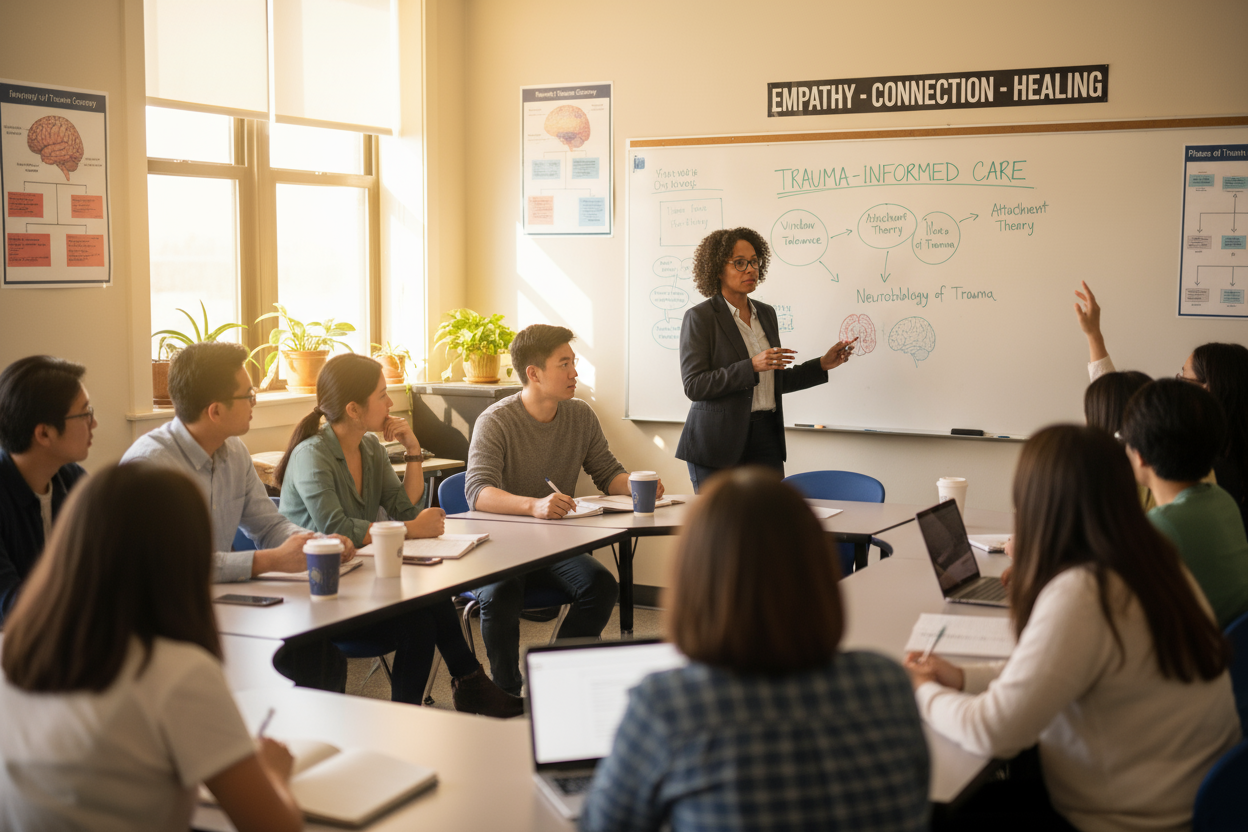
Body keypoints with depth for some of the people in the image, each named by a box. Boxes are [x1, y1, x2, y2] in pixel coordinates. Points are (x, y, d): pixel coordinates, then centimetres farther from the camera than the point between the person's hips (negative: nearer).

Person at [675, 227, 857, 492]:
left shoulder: (766, 313, 14)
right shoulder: (700, 317, -6)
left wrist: (822, 364, 10)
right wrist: (752, 366, -22)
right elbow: (693, 386, -15)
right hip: (718, 445, -5)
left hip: (766, 439, 5)